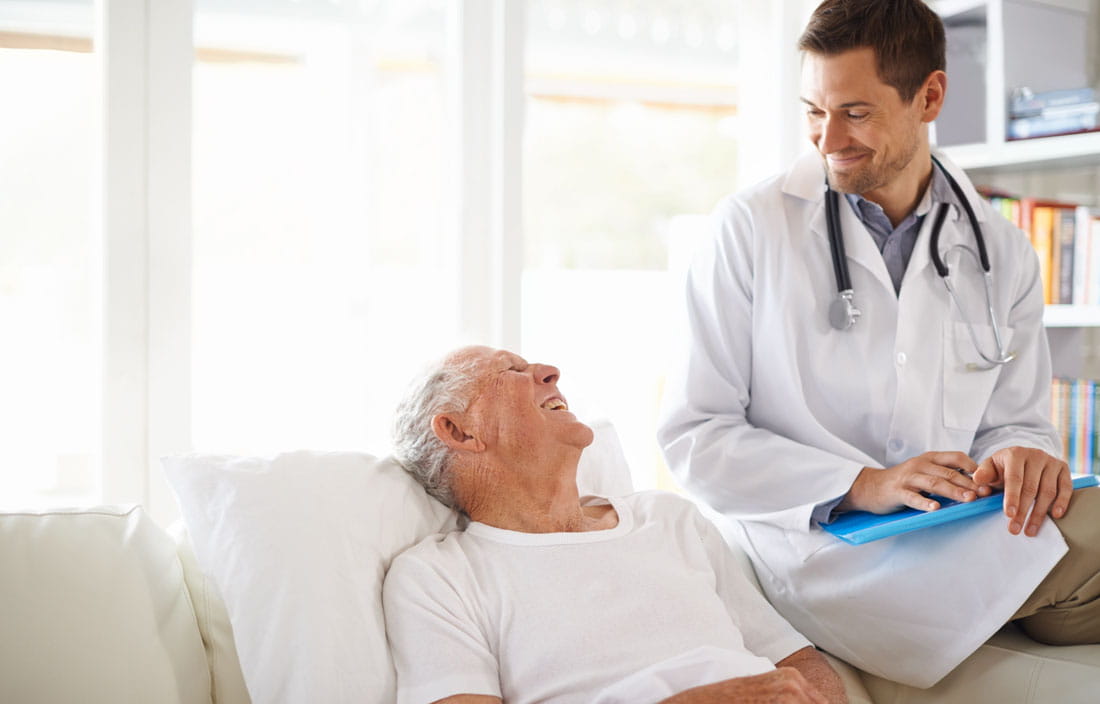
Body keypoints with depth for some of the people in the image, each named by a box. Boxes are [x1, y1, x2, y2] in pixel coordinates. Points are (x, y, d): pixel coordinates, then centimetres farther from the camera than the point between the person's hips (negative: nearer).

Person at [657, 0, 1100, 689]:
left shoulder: (1003, 254, 10)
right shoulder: (749, 228, -2)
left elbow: (1017, 419, 13)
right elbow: (694, 435, -5)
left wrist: (1018, 454, -13)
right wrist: (860, 485, -17)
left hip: (966, 541, 5)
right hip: (818, 549, -5)